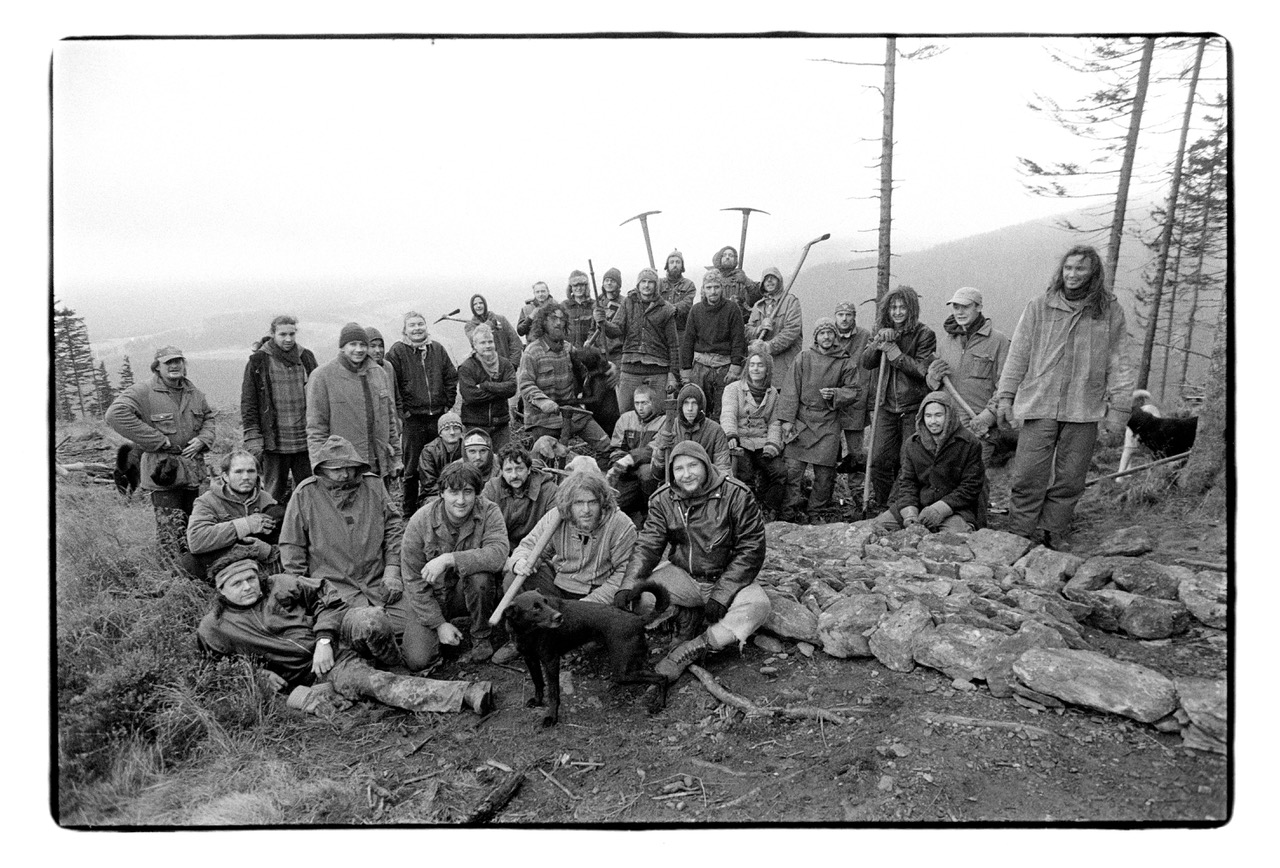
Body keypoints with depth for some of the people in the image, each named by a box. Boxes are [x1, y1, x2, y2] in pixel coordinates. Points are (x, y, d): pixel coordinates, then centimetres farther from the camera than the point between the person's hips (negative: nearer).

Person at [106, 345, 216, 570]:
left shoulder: (194, 392, 10)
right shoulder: (144, 391, -12)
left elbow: (208, 417, 25)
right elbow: (115, 414, -25)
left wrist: (202, 439, 1)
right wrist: (160, 441, -23)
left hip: (192, 466, 7)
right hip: (162, 467, -7)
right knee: (170, 527, -8)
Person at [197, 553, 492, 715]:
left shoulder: (280, 585, 7)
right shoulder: (215, 628, 6)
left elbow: (324, 597, 7)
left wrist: (324, 640, -8)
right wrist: (257, 674, -3)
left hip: (336, 634, 2)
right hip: (312, 671, -2)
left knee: (369, 621, -36)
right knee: (369, 681, -33)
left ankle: (397, 665, -4)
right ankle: (466, 694, -45)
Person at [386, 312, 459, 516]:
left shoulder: (437, 349, 7)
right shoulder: (397, 352, -6)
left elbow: (451, 377, 12)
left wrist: (448, 405, 6)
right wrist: (401, 411, -10)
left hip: (438, 417, 4)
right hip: (412, 419, -4)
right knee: (412, 467, 3)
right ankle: (409, 512, 14)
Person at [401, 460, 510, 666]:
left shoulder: (489, 513, -15)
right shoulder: (420, 520, -15)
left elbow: (498, 554, -33)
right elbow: (414, 580, -10)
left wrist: (449, 559, -40)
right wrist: (439, 623, -15)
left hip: (472, 594, 0)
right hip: (431, 596, 0)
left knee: (479, 573, -33)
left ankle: (482, 640, -11)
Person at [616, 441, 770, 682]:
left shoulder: (735, 495, -14)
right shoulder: (663, 500, -3)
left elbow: (751, 549, -14)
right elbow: (647, 545, -7)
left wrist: (721, 595, -21)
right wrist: (629, 584, -26)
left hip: (726, 578, -2)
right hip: (683, 576, 2)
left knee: (757, 605, -32)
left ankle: (687, 652, -26)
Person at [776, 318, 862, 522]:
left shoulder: (846, 363, 6)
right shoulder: (803, 358, 4)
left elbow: (853, 391, 8)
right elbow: (791, 391, 1)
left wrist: (835, 394, -13)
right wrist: (787, 419, -6)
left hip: (828, 423, 1)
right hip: (802, 419, 0)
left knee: (824, 472, 2)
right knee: (793, 468, -5)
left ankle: (816, 513, 16)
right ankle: (791, 511, 4)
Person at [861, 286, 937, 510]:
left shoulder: (924, 334, -4)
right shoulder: (882, 332, 11)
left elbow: (923, 369, -13)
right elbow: (866, 362, 0)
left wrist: (894, 352, -18)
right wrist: (878, 342, -17)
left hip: (913, 407, -4)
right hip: (886, 406, 4)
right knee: (880, 460, 1)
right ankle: (883, 506, 14)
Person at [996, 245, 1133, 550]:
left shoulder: (1111, 312, 7)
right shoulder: (1038, 308, 6)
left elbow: (1117, 364, 7)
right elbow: (1018, 355, 8)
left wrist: (1117, 408, 2)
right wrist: (1005, 396, 3)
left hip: (1084, 410, 1)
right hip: (1039, 405, -1)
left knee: (1069, 481, 5)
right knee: (1027, 479, -4)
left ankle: (1053, 541, 16)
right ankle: (1018, 540, 4)